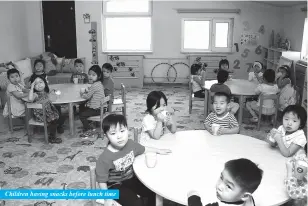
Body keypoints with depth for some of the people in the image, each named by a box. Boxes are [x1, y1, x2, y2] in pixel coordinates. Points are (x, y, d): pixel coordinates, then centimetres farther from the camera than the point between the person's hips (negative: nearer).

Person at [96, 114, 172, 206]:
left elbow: (143, 149, 12)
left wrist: (158, 151, 19)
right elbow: (102, 180, -19)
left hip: (131, 179, 6)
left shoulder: (130, 144, -10)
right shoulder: (105, 158, -28)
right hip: (116, 185, -6)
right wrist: (107, 198, -19)